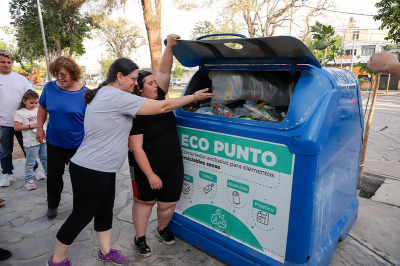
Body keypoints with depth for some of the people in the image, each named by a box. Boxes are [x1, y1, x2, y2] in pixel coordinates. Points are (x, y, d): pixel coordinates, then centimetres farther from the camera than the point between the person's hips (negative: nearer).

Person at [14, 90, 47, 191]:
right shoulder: (20, 113, -7)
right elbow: (16, 127, -11)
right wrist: (31, 126, -18)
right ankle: (28, 180, 14)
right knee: (30, 162, 2)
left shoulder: (38, 110, 10)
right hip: (31, 142, -5)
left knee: (46, 159, 15)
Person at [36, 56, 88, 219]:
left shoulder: (85, 93, -14)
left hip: (79, 143, -2)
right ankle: (52, 205, 36)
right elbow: (42, 108, 10)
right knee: (54, 174, 12)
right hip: (55, 141, 2)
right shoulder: (49, 87, -6)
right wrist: (40, 128, 6)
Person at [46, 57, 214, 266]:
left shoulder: (104, 94, 10)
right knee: (81, 216, 8)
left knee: (105, 209, 20)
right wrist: (195, 96, -13)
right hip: (90, 171, -10)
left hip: (102, 169, 10)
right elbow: (162, 107, -22)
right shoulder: (117, 97, -23)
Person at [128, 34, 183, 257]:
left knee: (168, 203, 15)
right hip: (146, 168, -5)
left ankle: (162, 229, 44)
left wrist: (170, 46, -19)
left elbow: (165, 71, -7)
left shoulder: (159, 98, -1)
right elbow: (136, 148, -20)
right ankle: (140, 238, 35)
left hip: (173, 166, 5)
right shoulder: (135, 114, -18)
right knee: (144, 202, 16)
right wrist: (150, 174, -22)